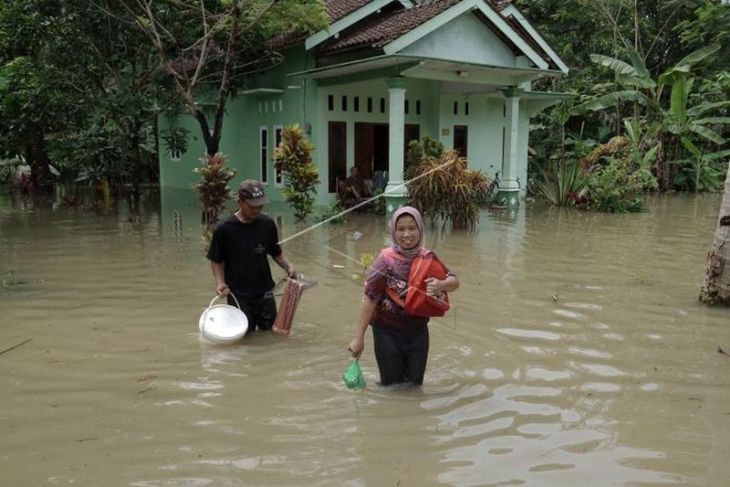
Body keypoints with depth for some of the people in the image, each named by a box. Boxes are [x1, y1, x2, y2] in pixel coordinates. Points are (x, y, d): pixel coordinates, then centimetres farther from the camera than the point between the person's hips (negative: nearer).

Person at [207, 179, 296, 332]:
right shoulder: (224, 229, -12)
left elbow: (276, 253, 9)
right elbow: (216, 261, -2)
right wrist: (220, 281, -17)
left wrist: (287, 266, -9)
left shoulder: (267, 224, -4)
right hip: (238, 297, -2)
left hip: (265, 295, 3)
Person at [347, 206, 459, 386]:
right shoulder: (386, 259, -18)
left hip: (418, 332, 4)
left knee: (414, 384, 17)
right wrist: (359, 337, -15)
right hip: (388, 333, -4)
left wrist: (440, 285, -22)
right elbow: (370, 299, -16)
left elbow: (454, 281, 3)